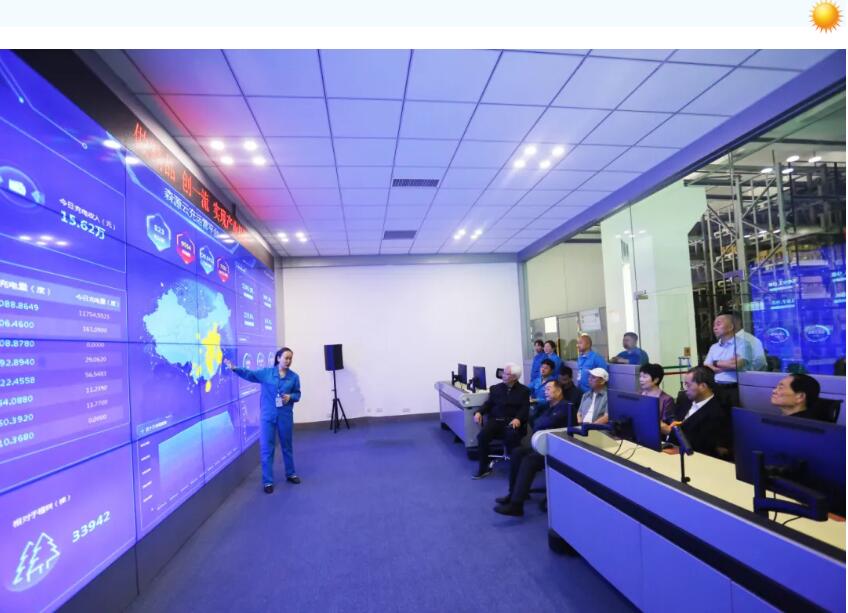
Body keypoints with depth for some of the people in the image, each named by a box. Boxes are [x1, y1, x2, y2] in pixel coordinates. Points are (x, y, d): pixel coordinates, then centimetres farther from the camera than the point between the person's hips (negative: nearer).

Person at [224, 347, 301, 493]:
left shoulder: (294, 376, 0)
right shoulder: (266, 372, -2)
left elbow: (297, 394, 5)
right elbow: (250, 374, -12)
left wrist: (290, 397, -16)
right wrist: (234, 368, -26)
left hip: (285, 417, 1)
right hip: (268, 416, -1)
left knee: (287, 446, 16)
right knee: (267, 449, 2)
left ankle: (290, 474, 34)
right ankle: (268, 481, 14)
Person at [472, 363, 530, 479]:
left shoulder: (524, 391, 10)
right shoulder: (495, 388, 19)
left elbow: (525, 408, -3)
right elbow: (488, 403, 12)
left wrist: (518, 419, -24)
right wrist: (479, 412, -9)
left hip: (512, 421, -3)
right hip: (496, 420, 3)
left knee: (512, 436, -36)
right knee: (482, 435, -24)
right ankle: (483, 468, -10)